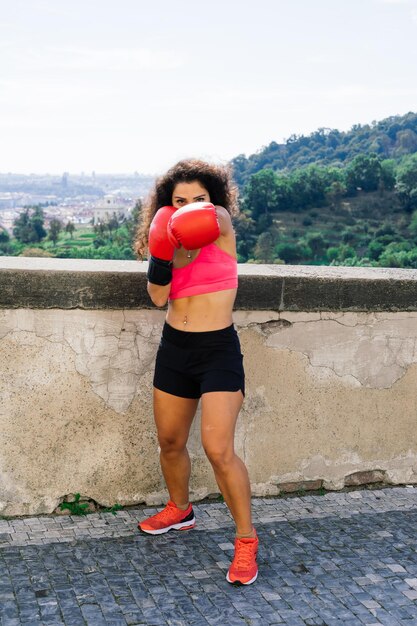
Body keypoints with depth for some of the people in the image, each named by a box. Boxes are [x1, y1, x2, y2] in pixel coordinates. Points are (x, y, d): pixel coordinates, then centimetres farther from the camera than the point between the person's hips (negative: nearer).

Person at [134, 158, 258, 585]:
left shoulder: (221, 225, -5)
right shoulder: (170, 238, 6)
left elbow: (206, 216, -27)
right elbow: (158, 296, -7)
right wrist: (161, 251, -17)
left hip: (218, 349, -5)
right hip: (174, 347, 6)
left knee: (218, 450, -14)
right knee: (170, 442, 17)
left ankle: (246, 540, 2)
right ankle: (179, 511, 42)